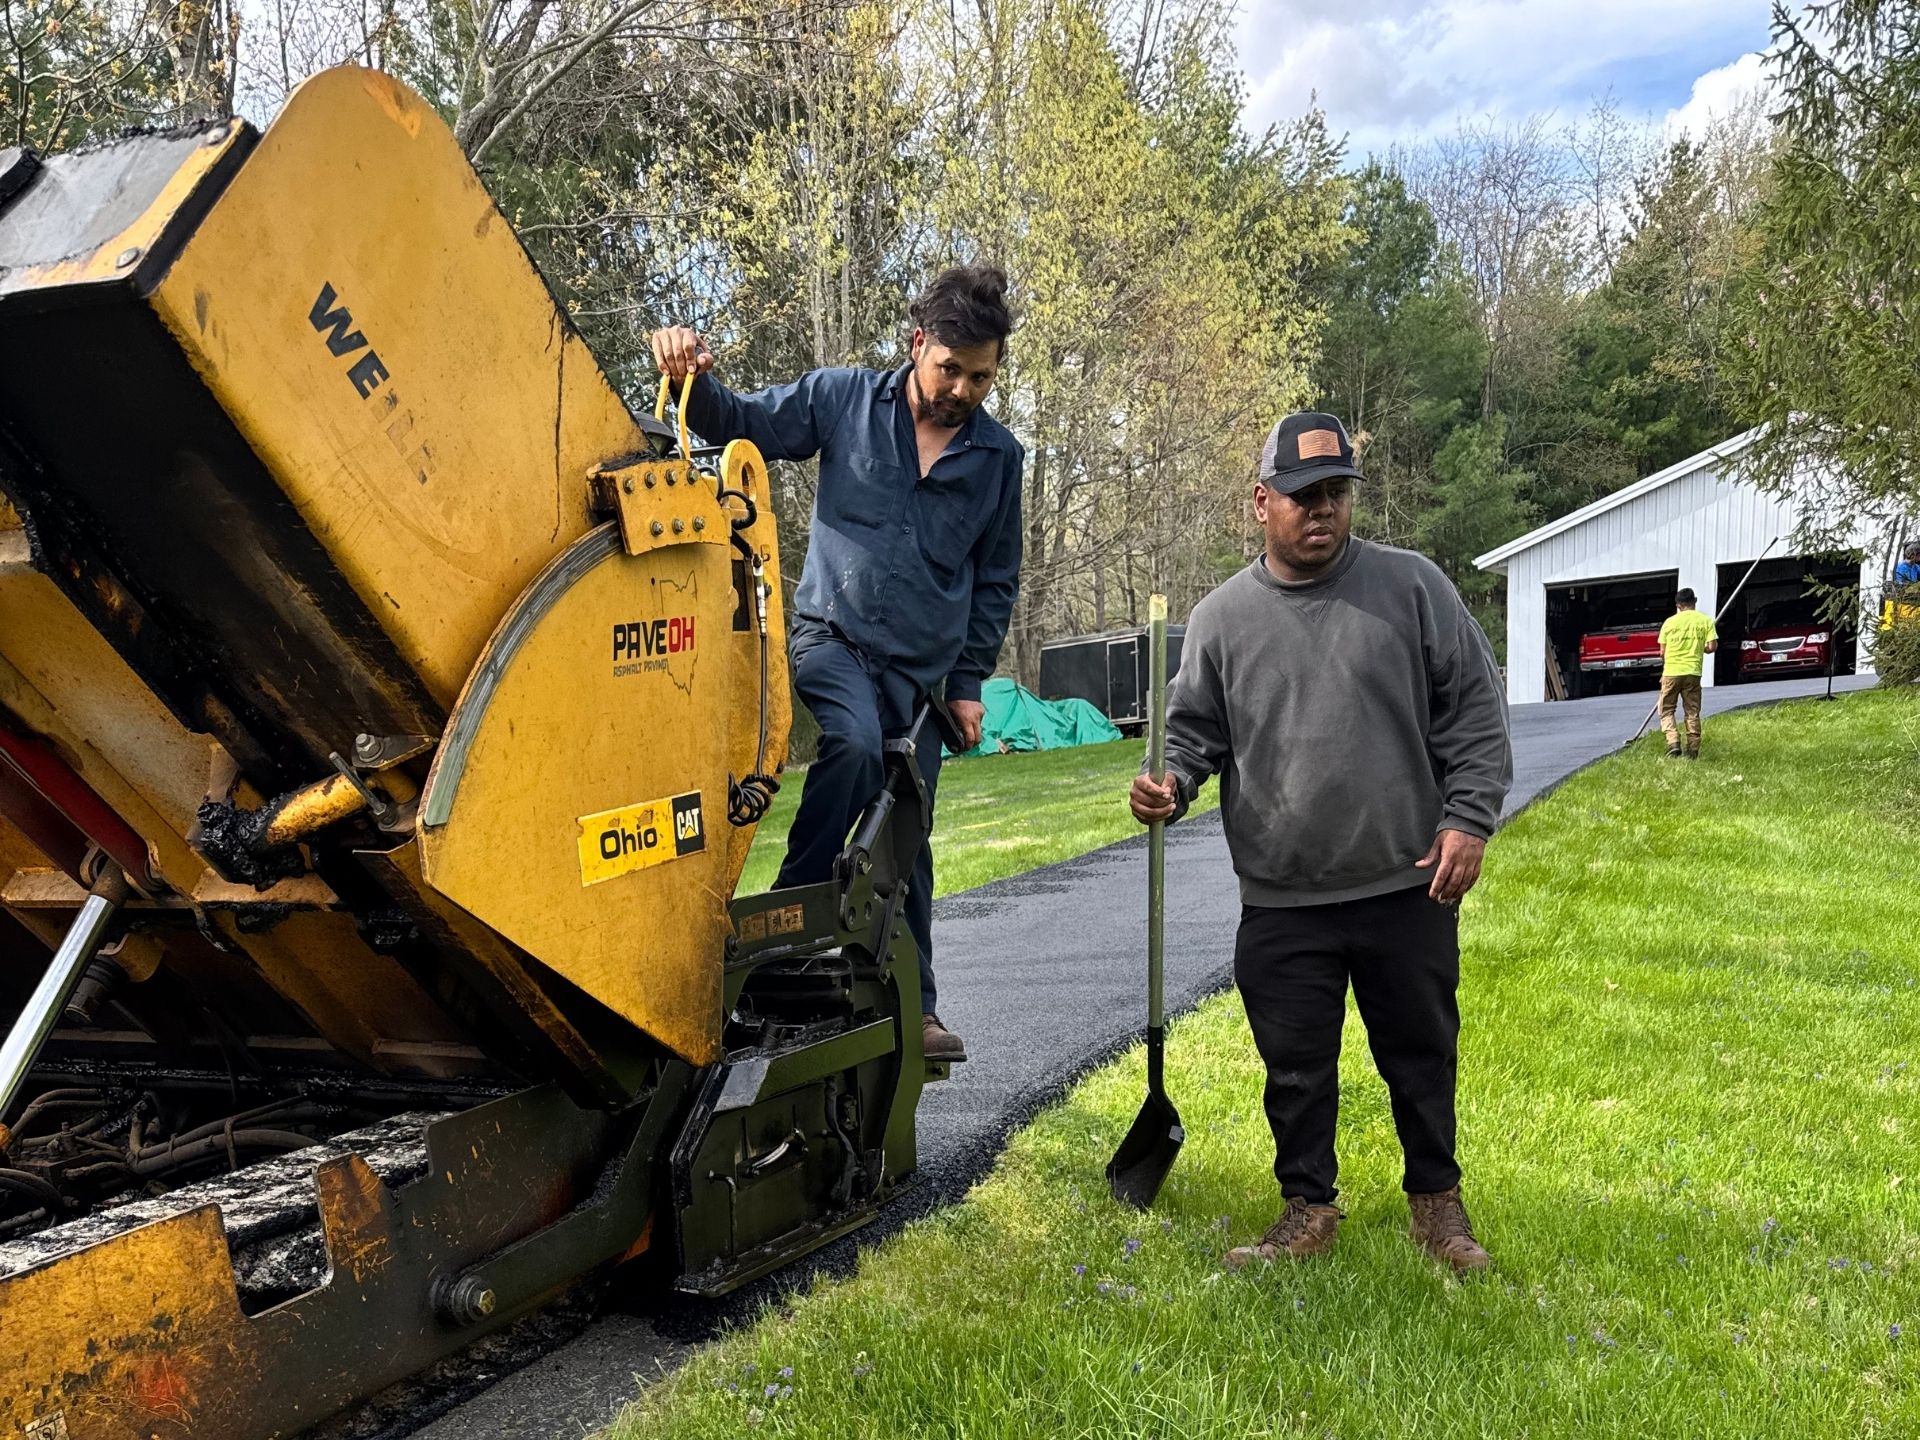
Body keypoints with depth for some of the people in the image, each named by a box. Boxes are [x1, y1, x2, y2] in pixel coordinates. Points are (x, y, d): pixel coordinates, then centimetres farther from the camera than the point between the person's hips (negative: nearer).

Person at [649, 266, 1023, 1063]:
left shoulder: (998, 455, 4)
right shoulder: (843, 398, -2)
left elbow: (995, 581, 12)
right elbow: (741, 422, 3)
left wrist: (969, 683, 8)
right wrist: (693, 380, -19)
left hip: (922, 668, 3)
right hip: (834, 635, -3)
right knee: (854, 744, -34)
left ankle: (913, 1005, 20)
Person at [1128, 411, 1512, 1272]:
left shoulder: (1412, 586, 0)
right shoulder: (1221, 617, 3)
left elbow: (1474, 709, 1)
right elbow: (1195, 729, 9)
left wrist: (1468, 817, -6)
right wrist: (1170, 786, -11)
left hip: (1408, 888, 0)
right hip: (1281, 906, 1)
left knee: (1422, 1057, 14)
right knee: (1296, 1069, 10)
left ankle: (1436, 1200, 34)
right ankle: (1307, 1209, 29)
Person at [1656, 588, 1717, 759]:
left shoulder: (1670, 621, 0)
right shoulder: (1705, 621, 1)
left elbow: (1662, 652, 2)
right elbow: (1712, 646, -6)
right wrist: (1700, 649, 17)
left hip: (1671, 672, -1)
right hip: (1693, 672, 1)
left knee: (1666, 710, 9)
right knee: (1692, 713, 10)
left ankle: (1673, 741, -12)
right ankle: (1693, 751, 9)